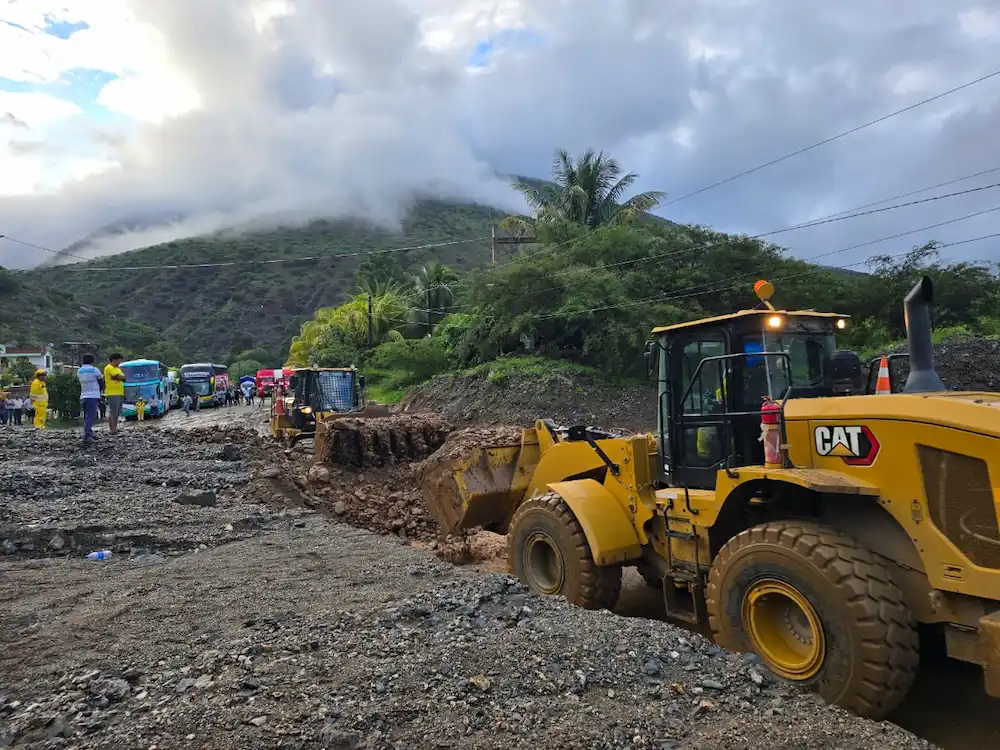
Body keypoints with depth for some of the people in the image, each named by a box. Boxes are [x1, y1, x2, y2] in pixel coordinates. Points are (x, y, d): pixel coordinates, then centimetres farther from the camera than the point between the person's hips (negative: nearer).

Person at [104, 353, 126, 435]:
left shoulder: (117, 368, 21)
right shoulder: (109, 368, -8)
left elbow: (123, 378, 12)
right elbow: (119, 377, -16)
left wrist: (118, 377, -4)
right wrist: (122, 377, 3)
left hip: (119, 394, 9)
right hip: (112, 394, -9)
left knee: (117, 413, 10)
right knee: (113, 413, -10)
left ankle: (114, 429, 14)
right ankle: (112, 430, -10)